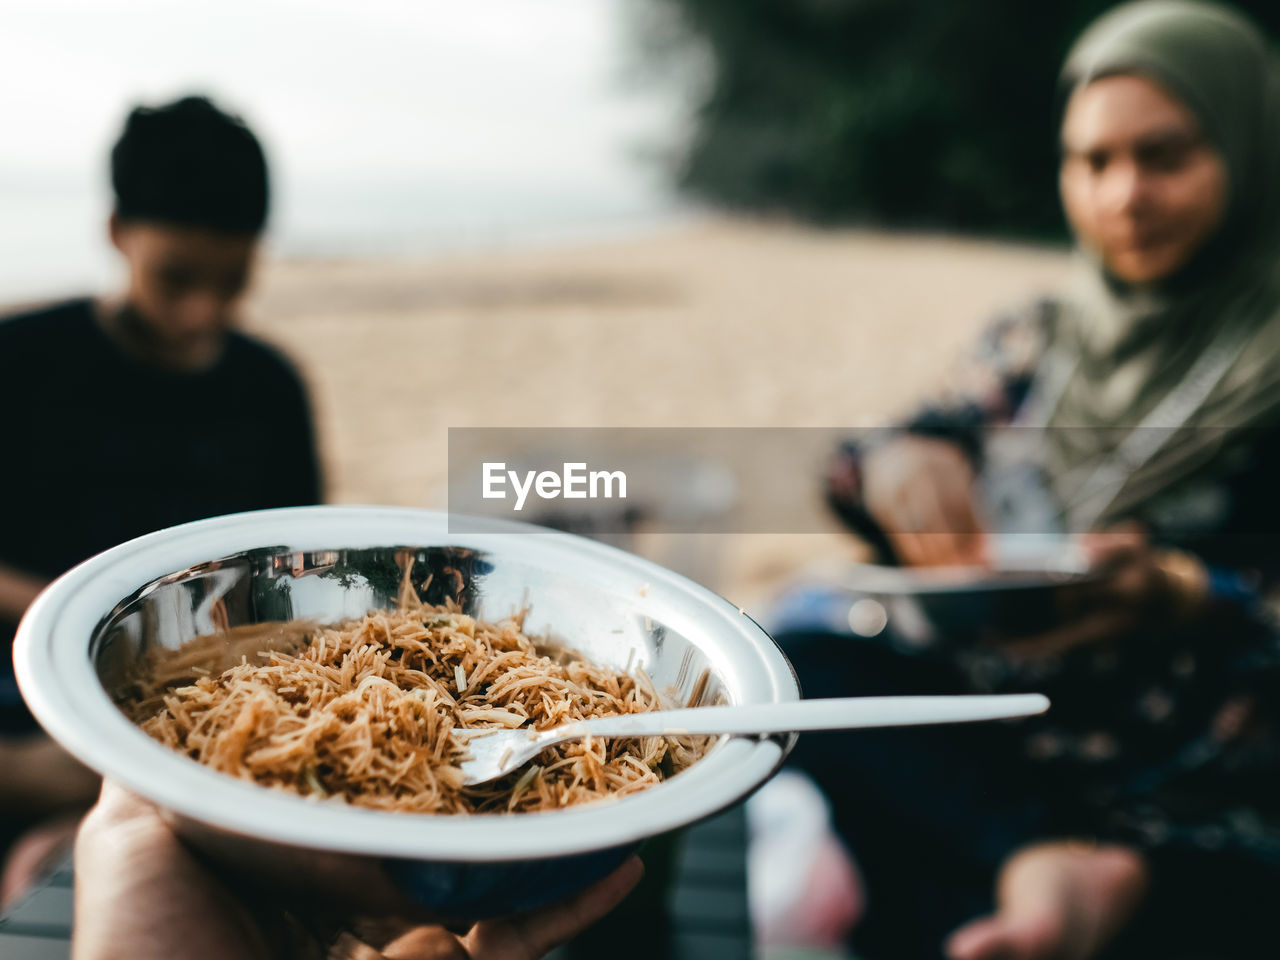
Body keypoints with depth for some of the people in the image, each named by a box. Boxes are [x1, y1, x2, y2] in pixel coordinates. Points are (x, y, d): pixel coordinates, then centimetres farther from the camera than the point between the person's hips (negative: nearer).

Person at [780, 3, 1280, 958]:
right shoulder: (1036, 342, 14)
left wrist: (1180, 596, -27)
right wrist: (891, 465, -20)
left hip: (1191, 802, -5)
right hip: (985, 751, 6)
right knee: (800, 662, -24)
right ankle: (1053, 867, -24)